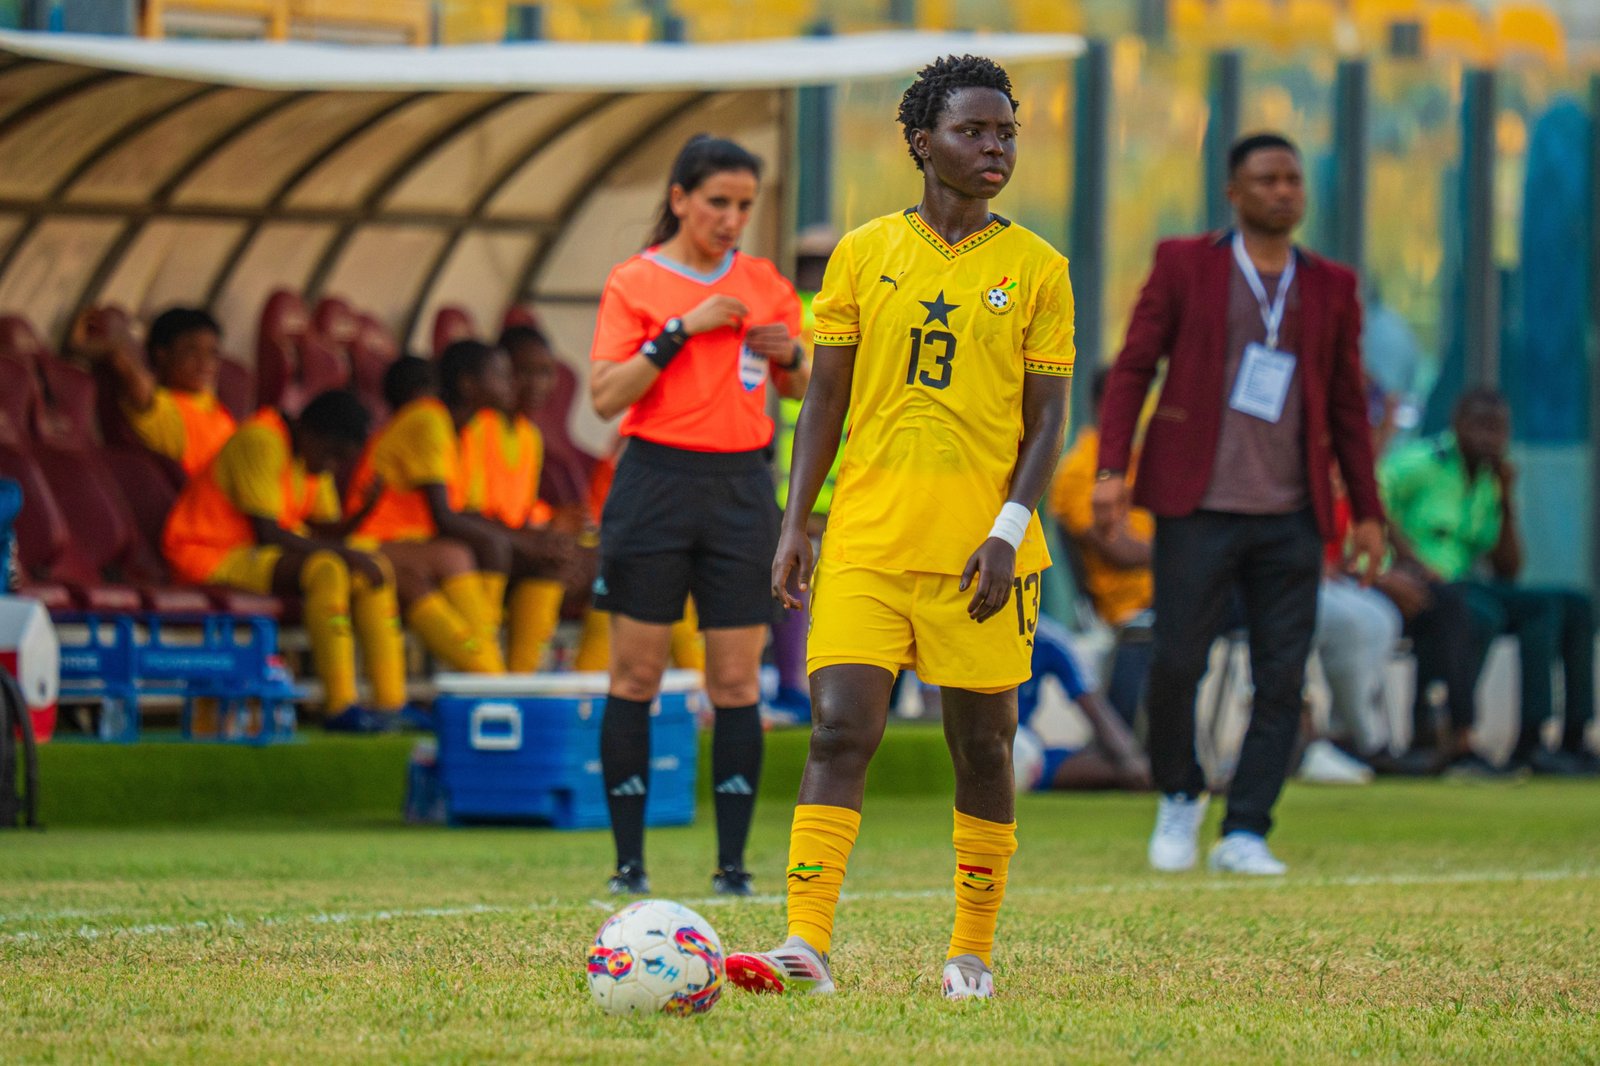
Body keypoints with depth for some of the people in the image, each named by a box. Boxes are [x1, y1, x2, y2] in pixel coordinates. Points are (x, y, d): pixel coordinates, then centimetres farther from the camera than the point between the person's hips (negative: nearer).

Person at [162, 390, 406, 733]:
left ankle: (391, 703, -5)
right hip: (212, 558, -10)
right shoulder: (261, 443, -19)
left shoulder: (314, 457, 10)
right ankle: (339, 706, -32)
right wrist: (347, 554, -23)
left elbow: (327, 531, 9)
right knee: (327, 569, -31)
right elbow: (267, 533, -24)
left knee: (375, 570, 0)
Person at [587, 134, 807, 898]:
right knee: (636, 675, -2)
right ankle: (628, 859, 3)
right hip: (656, 483, -3)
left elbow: (800, 391, 20)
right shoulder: (635, 283, -1)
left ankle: (732, 862, 3)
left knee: (737, 682, 0)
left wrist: (789, 355, -2)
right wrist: (683, 330, -16)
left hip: (742, 488, 3)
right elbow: (605, 396, -10)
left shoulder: (764, 284, 10)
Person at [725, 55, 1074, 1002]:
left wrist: (1009, 530, -12)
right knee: (841, 732, -11)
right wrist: (796, 523, 2)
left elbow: (1047, 418, 1)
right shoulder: (865, 254, 7)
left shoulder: (1036, 269, 3)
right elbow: (826, 399, 10)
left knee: (983, 748, 6)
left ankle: (974, 953, 18)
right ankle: (807, 947, -17)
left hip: (981, 547, -1)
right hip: (867, 541, 1)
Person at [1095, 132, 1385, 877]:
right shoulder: (1184, 265, 5)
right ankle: (1179, 796, 20)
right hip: (1198, 508, -2)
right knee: (1176, 662, -5)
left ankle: (1244, 834, 0)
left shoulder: (1331, 289, 12)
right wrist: (1112, 467, -8)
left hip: (1292, 518, 2)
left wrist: (1366, 511, 12)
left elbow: (1347, 405, 16)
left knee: (1282, 680, -4)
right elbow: (1133, 368, 3)